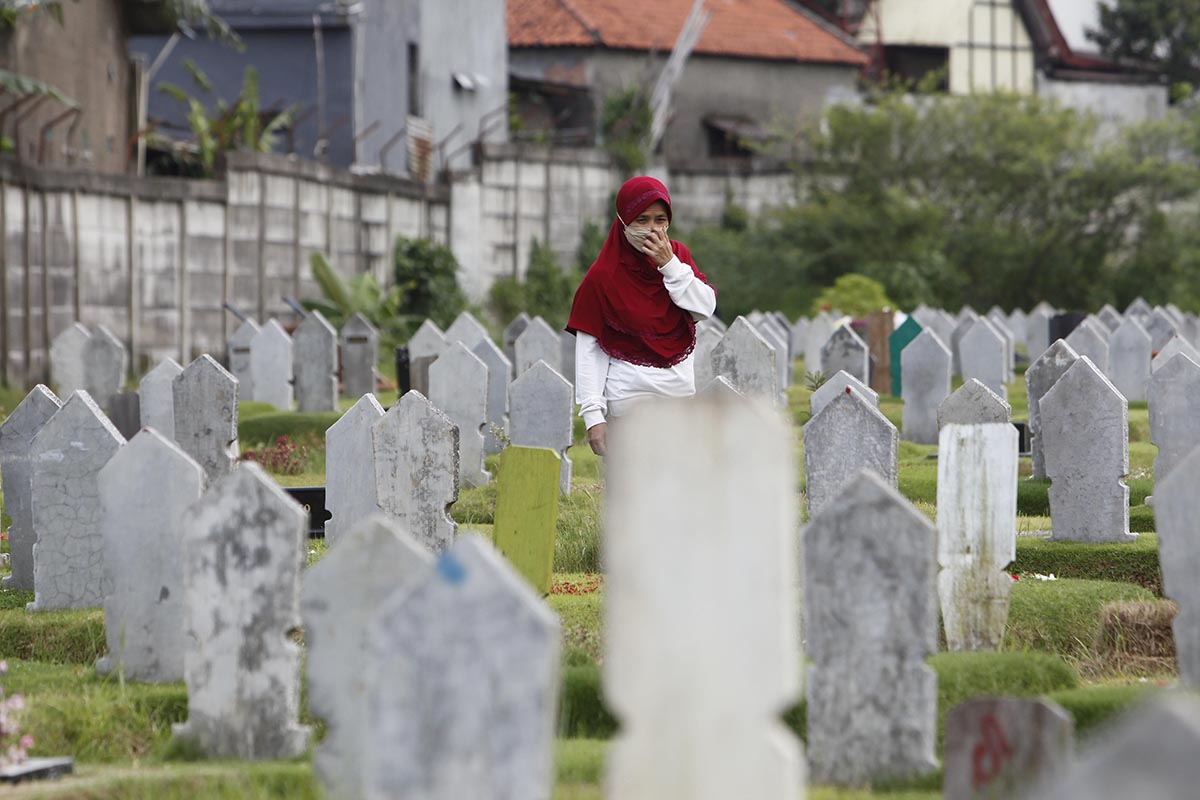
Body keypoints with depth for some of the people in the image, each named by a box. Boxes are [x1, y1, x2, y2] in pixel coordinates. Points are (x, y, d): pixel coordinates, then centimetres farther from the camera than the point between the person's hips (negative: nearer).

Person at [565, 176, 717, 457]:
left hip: (680, 386, 5)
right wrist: (593, 414, -15)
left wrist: (670, 265, -15)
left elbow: (706, 308, -5)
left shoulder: (677, 256, 6)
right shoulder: (603, 276, -9)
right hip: (631, 390, -5)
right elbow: (588, 348, -10)